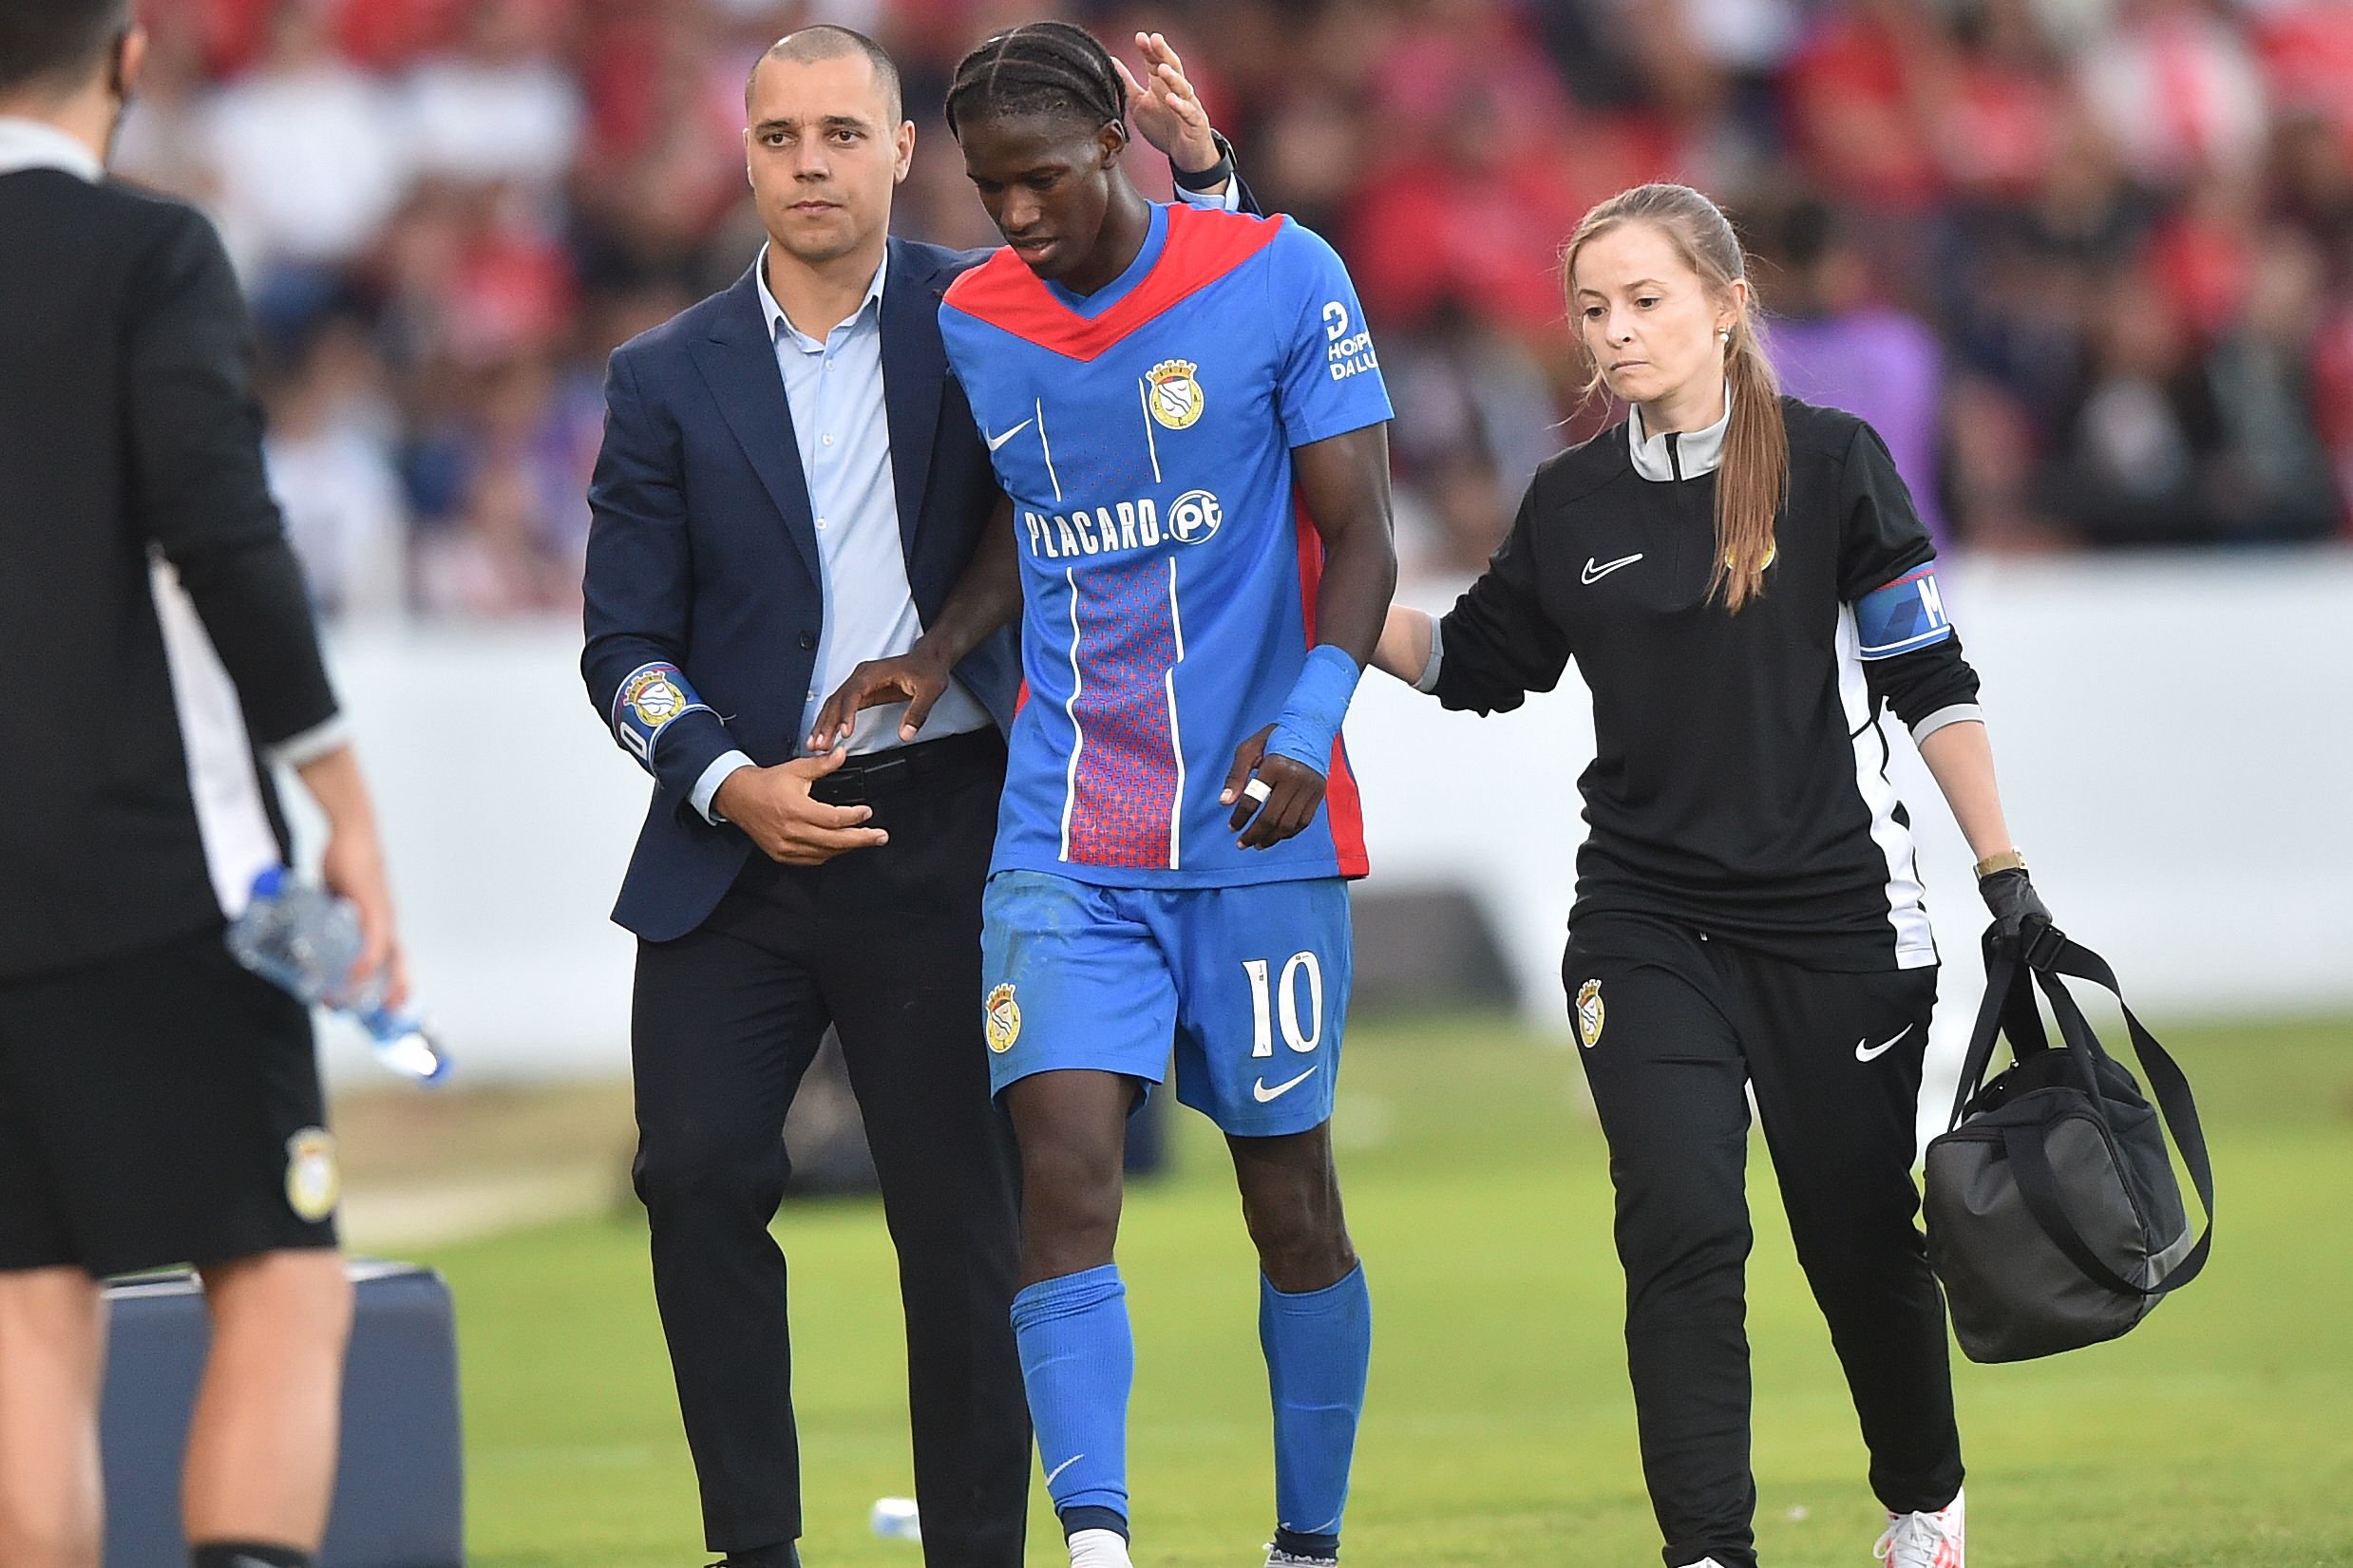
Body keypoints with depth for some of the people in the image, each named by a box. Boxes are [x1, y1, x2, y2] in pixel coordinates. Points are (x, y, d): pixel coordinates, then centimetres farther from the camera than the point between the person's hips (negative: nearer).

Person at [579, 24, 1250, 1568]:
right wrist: (730, 785, -11)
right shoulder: (671, 379, 7)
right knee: (700, 1174, -9)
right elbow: (629, 643, 6)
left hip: (939, 841, -1)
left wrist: (1198, 169, -9)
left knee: (960, 1209, -1)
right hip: (736, 847, 1)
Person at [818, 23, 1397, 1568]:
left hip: (1262, 830, -2)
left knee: (1290, 1200, 6)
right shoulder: (972, 322, 7)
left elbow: (1359, 535, -7)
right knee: (1066, 1167, -16)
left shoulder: (1281, 280, -6)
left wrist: (1306, 723, -21)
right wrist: (941, 654, 4)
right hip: (1066, 843, 2)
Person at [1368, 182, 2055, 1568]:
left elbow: (1931, 682, -2)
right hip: (1648, 925, 2)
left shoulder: (1832, 464, -5)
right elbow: (1475, 662, 17)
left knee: (1862, 1240, 7)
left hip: (1839, 921, -2)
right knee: (1681, 1235, -13)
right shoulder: (1573, 504, 5)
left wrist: (2006, 876, -4)